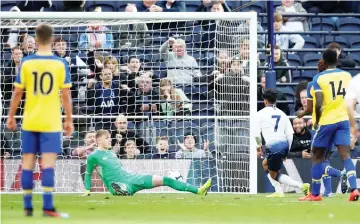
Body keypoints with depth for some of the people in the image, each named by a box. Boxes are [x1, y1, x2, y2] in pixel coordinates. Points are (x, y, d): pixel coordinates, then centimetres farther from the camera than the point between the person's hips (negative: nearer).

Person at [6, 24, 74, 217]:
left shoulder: (26, 63, -2)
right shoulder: (61, 64, -4)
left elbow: (17, 93, 1)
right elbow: (66, 96, -3)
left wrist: (11, 117, 12)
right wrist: (69, 121, 6)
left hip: (29, 122, 2)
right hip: (51, 122, -2)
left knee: (27, 163, 8)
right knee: (48, 164, -5)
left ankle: (28, 207, 11)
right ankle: (47, 207, -13)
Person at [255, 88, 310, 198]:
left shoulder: (261, 114, 1)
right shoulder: (282, 114, 15)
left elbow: (257, 134, -3)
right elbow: (290, 133, 10)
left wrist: (259, 145, 17)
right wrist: (286, 152, 19)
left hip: (273, 147, -7)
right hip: (284, 144, 7)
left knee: (274, 175, 5)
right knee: (265, 164, 27)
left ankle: (302, 186, -10)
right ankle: (278, 192, 22)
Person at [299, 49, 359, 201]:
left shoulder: (318, 78, -8)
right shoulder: (347, 76, 4)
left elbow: (318, 105, -17)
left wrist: (317, 121, -3)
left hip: (326, 121, -3)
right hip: (343, 120, 3)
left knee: (317, 157, 12)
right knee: (345, 156, -4)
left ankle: (315, 194, 18)